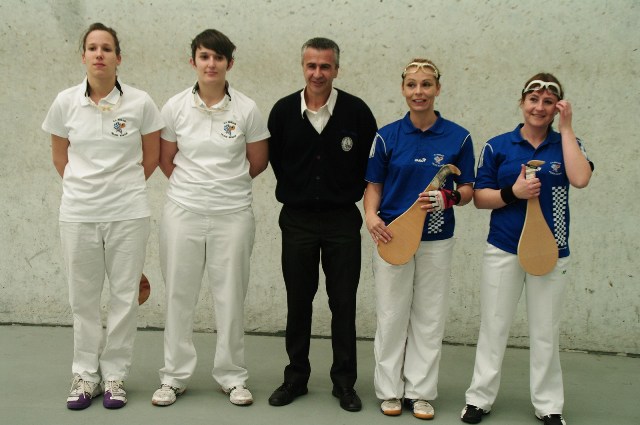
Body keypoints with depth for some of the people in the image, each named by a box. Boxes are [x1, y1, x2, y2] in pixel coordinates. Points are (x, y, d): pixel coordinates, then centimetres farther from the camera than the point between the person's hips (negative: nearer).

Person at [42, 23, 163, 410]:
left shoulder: (140, 103, -6)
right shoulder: (66, 102, -1)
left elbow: (151, 156, 6)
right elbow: (60, 156, 12)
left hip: (128, 213, -1)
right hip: (78, 213, 2)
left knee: (125, 296, 6)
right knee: (83, 298, 11)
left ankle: (115, 375, 21)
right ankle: (85, 375, 25)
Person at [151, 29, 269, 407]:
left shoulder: (247, 109, -3)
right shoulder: (176, 107, 1)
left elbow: (258, 161, 6)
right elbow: (166, 159, 11)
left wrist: (225, 184, 11)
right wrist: (191, 186, 10)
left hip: (233, 215, -1)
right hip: (183, 213, 1)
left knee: (232, 298, 6)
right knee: (179, 297, 8)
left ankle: (233, 377, 20)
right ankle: (175, 377, 21)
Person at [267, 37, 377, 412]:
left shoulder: (356, 111, -6)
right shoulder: (284, 110, -1)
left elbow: (371, 160, 5)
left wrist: (351, 194, 5)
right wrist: (295, 192, 12)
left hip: (342, 220, -1)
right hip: (297, 219, 1)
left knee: (344, 303, 5)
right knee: (298, 301, 10)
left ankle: (345, 381, 17)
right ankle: (296, 377, 23)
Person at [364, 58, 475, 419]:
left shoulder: (458, 137, -1)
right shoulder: (388, 136, -1)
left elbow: (468, 191, 4)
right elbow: (374, 185, 6)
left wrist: (448, 198, -18)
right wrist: (371, 216, -13)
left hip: (436, 239, 0)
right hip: (391, 236, 0)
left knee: (429, 318, 7)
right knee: (391, 315, 6)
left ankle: (421, 392, 20)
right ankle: (390, 390, 19)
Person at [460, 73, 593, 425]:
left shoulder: (566, 144, 2)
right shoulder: (498, 146, 0)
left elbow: (580, 178, -19)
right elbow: (479, 197, 0)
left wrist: (566, 127, -15)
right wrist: (513, 192, -18)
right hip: (503, 250, 0)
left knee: (546, 331, 10)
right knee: (493, 327, 7)